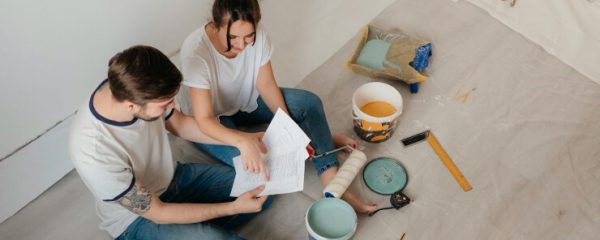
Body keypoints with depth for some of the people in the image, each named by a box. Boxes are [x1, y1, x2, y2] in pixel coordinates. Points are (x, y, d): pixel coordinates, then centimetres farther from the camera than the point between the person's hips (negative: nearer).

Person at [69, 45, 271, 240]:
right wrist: (233, 207, -23)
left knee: (262, 190, 1)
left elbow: (180, 124, 0)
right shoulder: (94, 153, -37)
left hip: (174, 176, 6)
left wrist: (244, 138, -5)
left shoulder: (130, 88, -21)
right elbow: (157, 213, -25)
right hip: (137, 218, -5)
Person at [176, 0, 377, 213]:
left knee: (309, 103, -13)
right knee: (253, 164, -28)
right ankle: (321, 138, 0)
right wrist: (243, 141, -53)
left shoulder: (257, 34, -23)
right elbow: (204, 120, -35)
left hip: (245, 101, 5)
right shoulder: (196, 52, -35)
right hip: (210, 121, -4)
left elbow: (266, 84, -11)